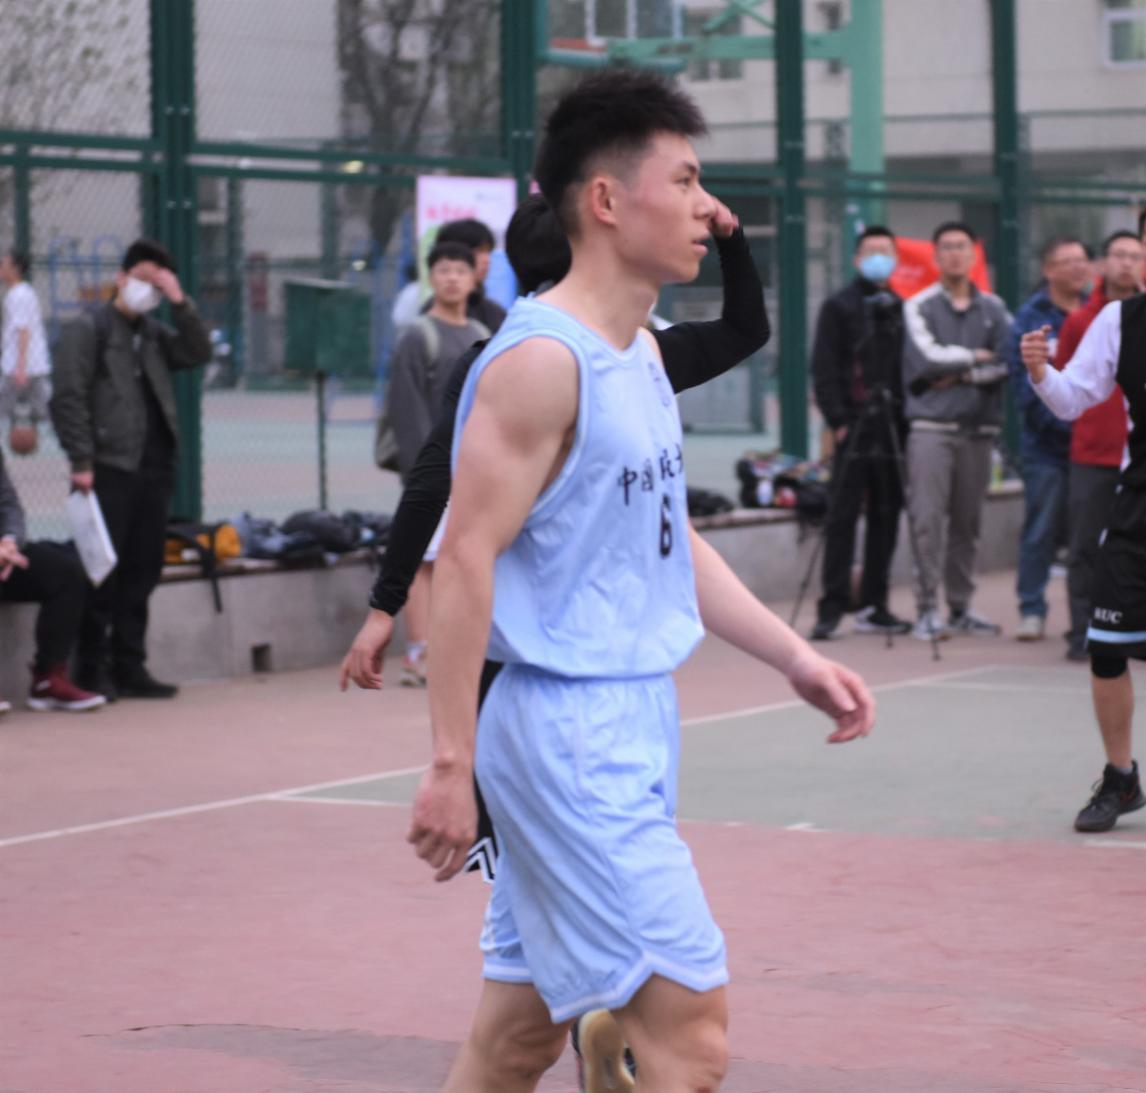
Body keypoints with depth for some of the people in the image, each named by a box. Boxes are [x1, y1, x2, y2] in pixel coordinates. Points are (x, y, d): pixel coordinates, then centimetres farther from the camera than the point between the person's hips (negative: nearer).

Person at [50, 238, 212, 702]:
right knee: (103, 571, -5)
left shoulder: (155, 334, 20)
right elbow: (68, 399, -8)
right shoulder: (88, 329, 0)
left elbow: (198, 353, 6)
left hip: (153, 468, 6)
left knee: (142, 572, 7)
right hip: (109, 468, -6)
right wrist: (81, 462, -16)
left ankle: (129, 667, 13)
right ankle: (92, 671, 0)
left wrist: (180, 303, -3)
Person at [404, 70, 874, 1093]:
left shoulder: (641, 352, 14)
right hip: (567, 726, -9)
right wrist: (451, 763, -22)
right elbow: (466, 558, -19)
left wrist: (795, 656, 15)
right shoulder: (540, 357, -15)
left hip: (634, 717, 9)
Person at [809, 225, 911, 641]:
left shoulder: (902, 309, 15)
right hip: (854, 428, -5)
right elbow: (823, 369, -4)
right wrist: (838, 420, -12)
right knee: (843, 516, -5)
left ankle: (874, 606, 12)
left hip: (893, 429, 5)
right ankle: (832, 607, -5)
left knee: (886, 516, 6)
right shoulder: (839, 307, 2)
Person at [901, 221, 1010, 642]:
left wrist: (962, 374, -8)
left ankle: (961, 607, 13)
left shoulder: (993, 308, 13)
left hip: (978, 428, 3)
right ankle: (928, 609, -7)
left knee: (968, 523, 6)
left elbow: (1007, 363, 2)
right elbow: (929, 356, -10)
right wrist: (976, 356, 1)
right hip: (932, 426, -3)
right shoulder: (919, 306, 3)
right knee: (929, 519, -9)